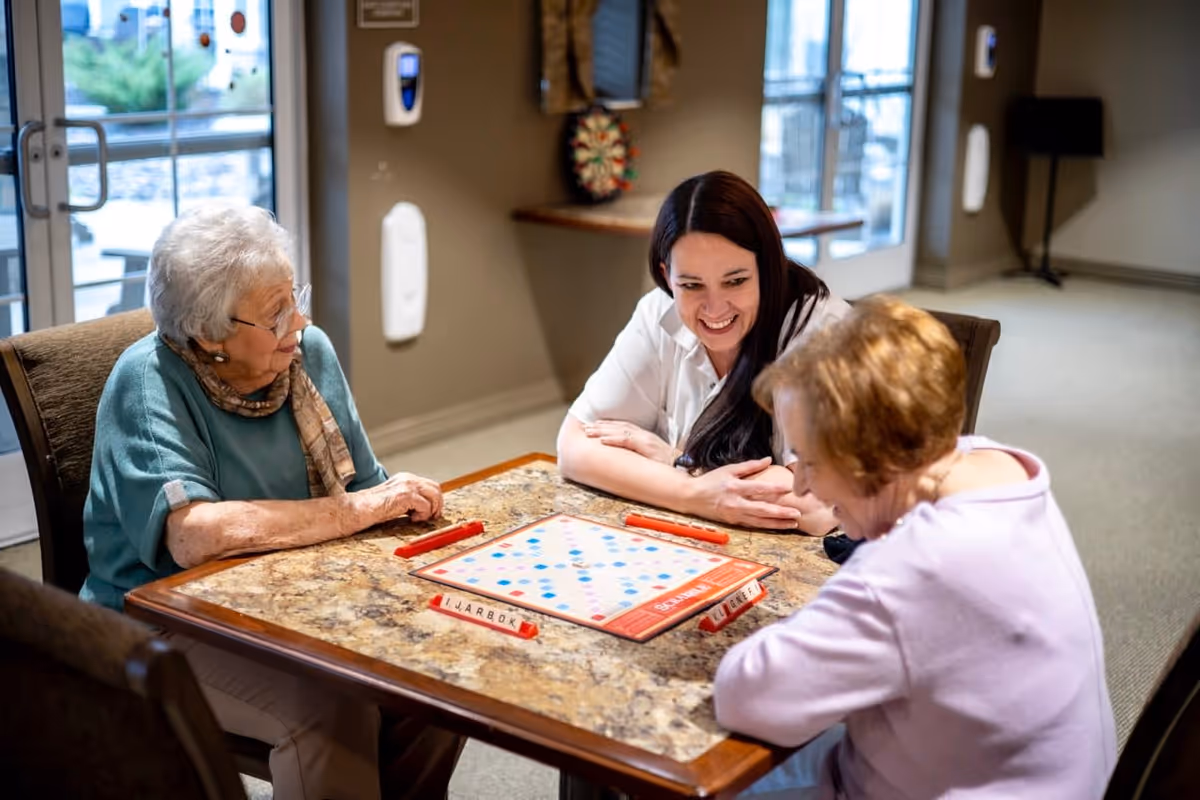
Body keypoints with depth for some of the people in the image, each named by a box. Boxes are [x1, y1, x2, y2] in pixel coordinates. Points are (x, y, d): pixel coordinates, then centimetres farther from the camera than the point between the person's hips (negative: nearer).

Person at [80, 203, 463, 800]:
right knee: (332, 705, -30)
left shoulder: (309, 351, 0)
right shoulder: (148, 383, -18)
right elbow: (193, 534, -32)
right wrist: (359, 510, -26)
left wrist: (402, 504, -16)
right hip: (170, 626, -6)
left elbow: (368, 485, 7)